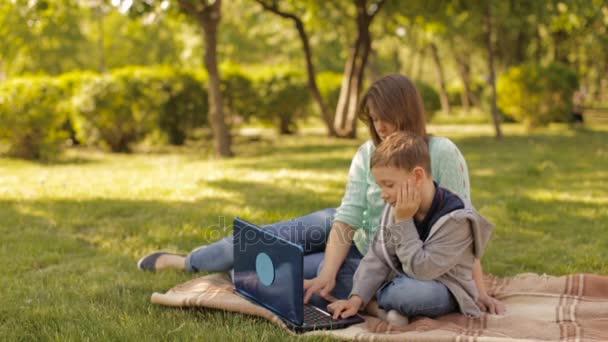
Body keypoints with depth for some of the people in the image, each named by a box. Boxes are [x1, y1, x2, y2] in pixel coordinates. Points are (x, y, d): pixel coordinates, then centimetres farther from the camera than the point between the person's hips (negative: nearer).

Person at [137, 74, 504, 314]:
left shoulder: (442, 153, -23)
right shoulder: (367, 153, -11)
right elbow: (347, 218, -17)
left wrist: (479, 290, -25)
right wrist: (327, 274, -29)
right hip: (354, 237, 4)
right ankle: (188, 261, 7)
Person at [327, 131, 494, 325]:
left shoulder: (455, 219, -26)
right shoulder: (397, 207, -6)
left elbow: (420, 270, -30)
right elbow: (377, 258, -5)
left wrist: (404, 222, -28)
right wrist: (357, 298, -17)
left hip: (443, 291, -6)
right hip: (401, 280, 6)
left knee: (410, 291, -41)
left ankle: (374, 303, -10)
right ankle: (383, 308, -15)